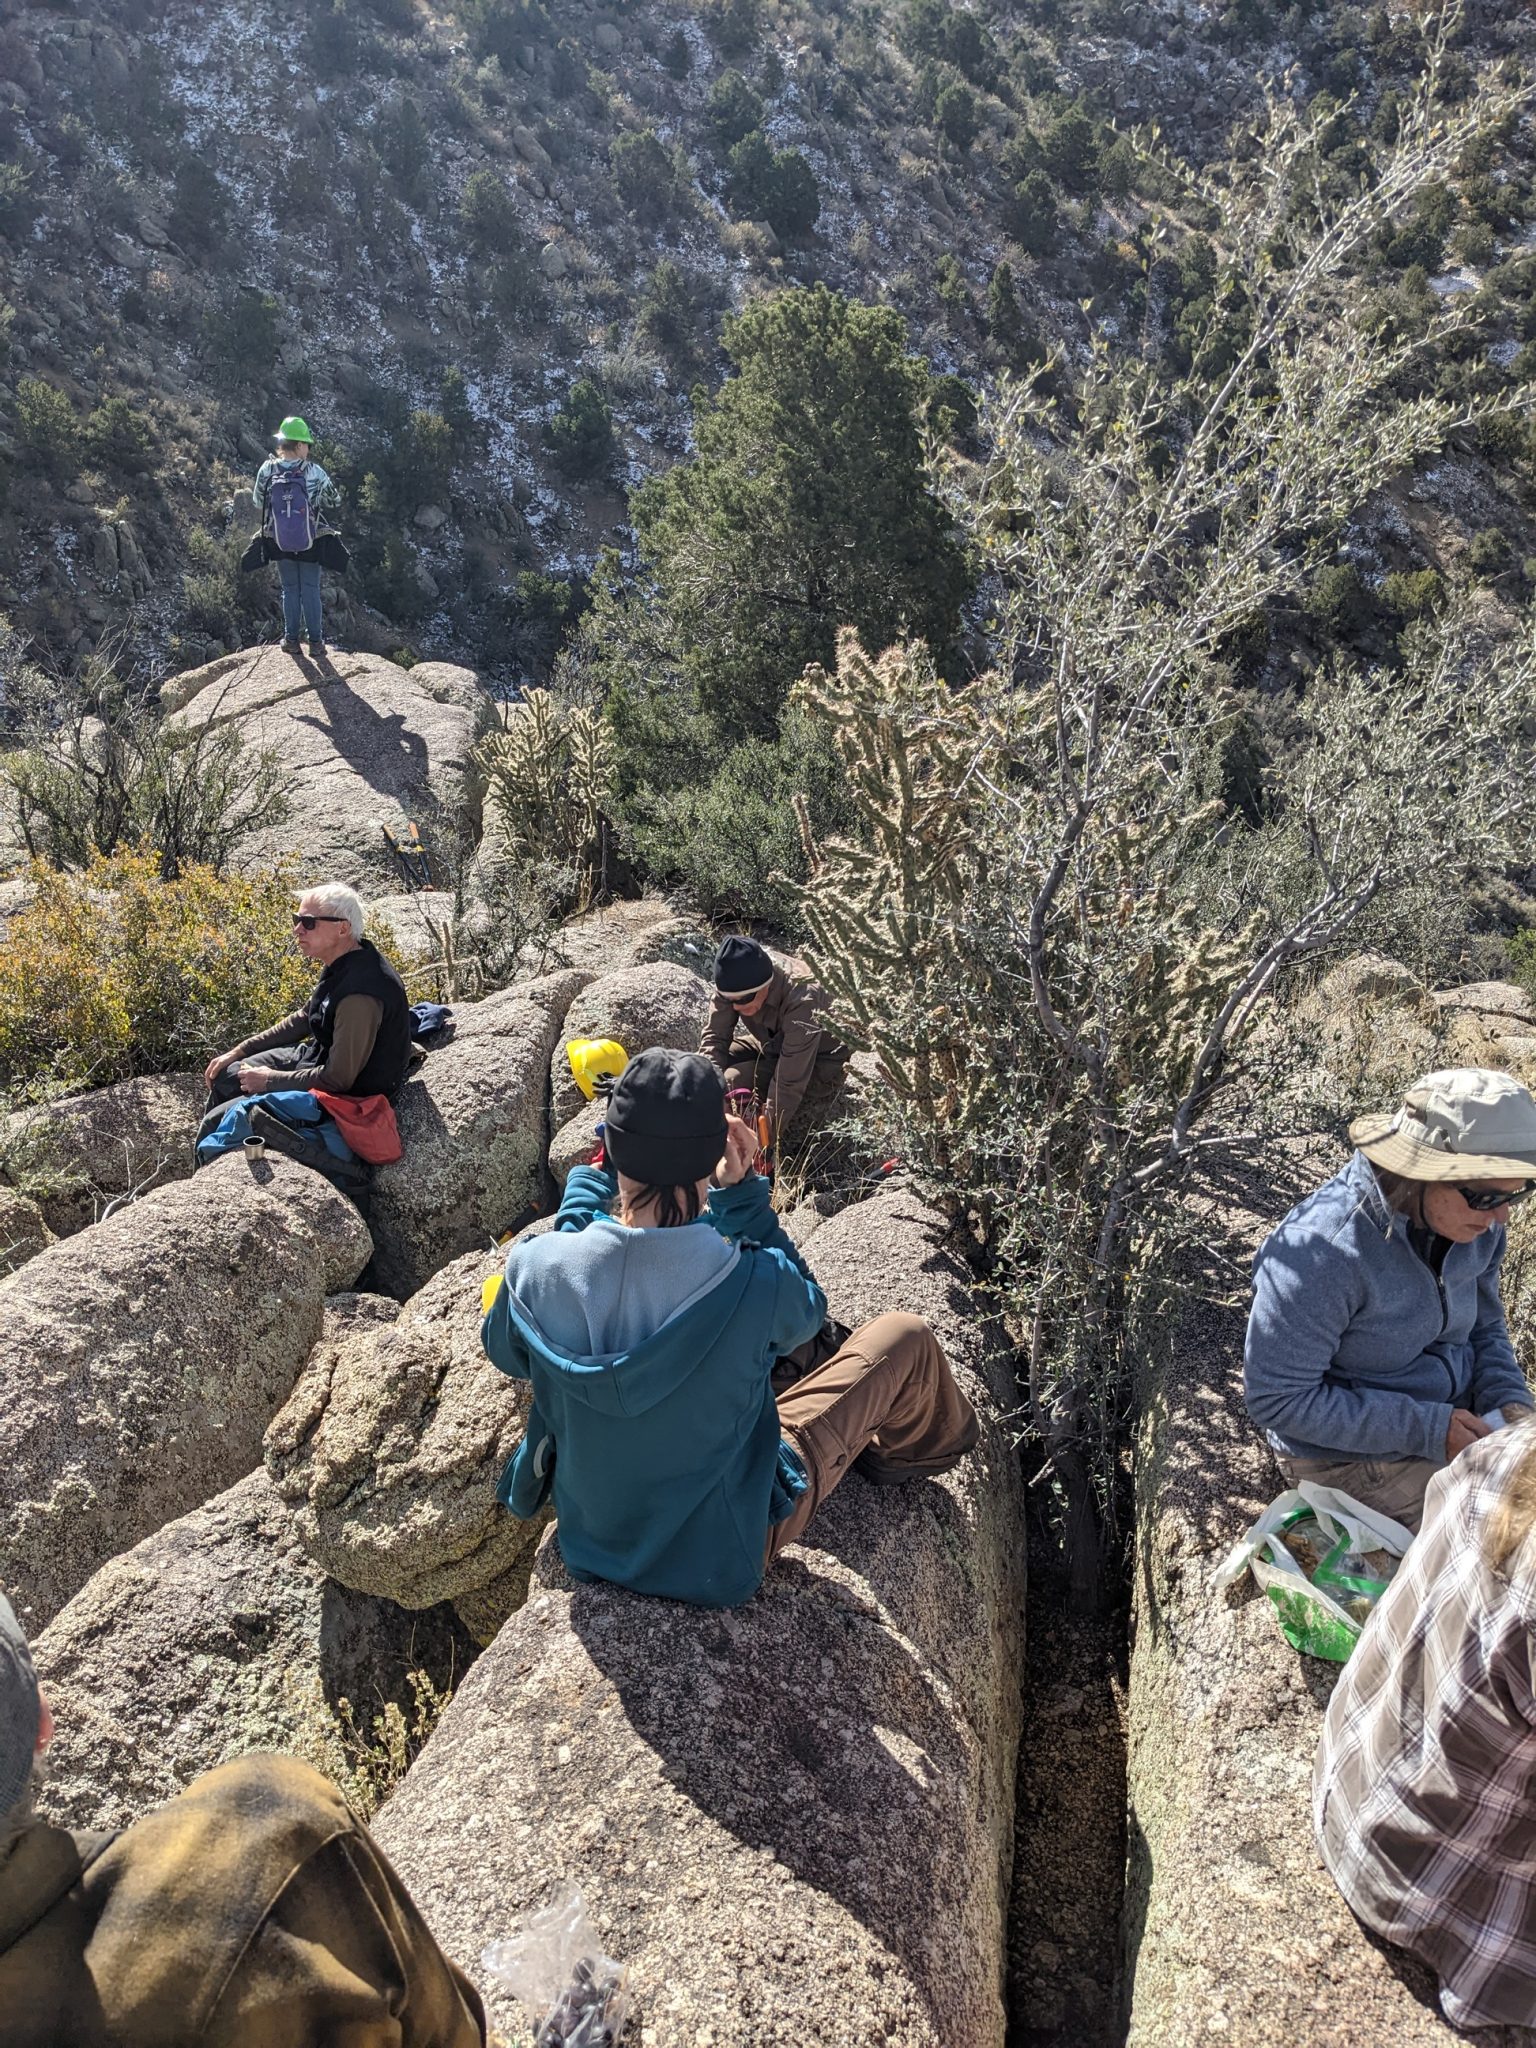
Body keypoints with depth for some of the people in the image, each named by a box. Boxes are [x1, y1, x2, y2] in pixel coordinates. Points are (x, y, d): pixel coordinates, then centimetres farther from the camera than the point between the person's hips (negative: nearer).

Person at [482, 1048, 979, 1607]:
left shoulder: (533, 1270, -26)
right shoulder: (754, 1287, -34)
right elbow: (805, 1308, -7)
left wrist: (586, 1189, -2)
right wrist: (741, 1193, -9)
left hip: (589, 1541, 4)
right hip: (726, 1557, -3)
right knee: (903, 1339, 7)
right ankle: (917, 1447, 43)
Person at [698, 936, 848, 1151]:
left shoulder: (802, 1002, -38)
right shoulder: (736, 983, -23)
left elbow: (789, 1082, -36)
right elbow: (715, 1036, -15)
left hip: (818, 1063, -6)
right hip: (772, 1044, 6)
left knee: (734, 1082, -26)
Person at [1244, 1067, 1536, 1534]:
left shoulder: (1474, 1225, -6)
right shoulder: (1320, 1254, -29)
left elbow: (1485, 1329, 13)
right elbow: (1275, 1399, -24)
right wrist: (1427, 1429, -24)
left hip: (1456, 1425, 7)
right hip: (1356, 1457, -7)